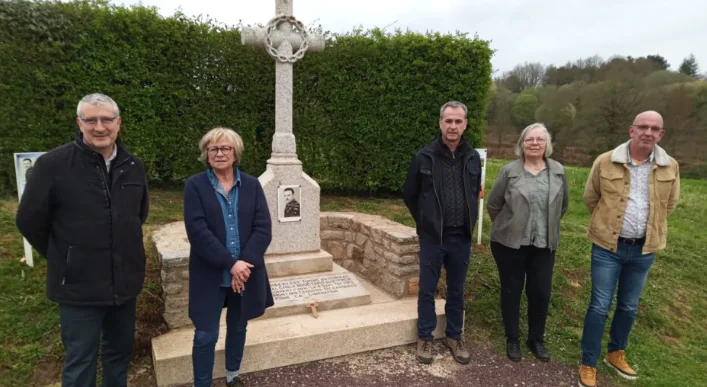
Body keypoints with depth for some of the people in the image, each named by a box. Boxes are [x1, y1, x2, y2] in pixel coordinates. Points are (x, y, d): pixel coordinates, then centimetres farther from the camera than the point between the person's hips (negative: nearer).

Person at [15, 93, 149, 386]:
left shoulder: (133, 166, 1)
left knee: (120, 352, 20)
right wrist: (65, 257, 4)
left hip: (125, 281, 4)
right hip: (79, 286, -4)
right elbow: (29, 221, -5)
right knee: (80, 362, 10)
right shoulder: (52, 164, -13)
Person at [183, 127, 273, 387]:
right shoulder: (195, 185, -5)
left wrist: (244, 263, -17)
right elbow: (197, 231, -14)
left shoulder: (252, 185, 2)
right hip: (210, 275, -3)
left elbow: (263, 229, -5)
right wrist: (231, 264, -20)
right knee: (206, 335, 3)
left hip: (245, 272, 3)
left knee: (238, 328, 18)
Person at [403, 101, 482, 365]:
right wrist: (426, 222, 6)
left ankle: (454, 336, 32)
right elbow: (409, 194, 2)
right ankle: (425, 337, 26)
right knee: (427, 290, 8)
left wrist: (468, 222, 11)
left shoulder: (473, 158, 1)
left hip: (461, 237, 3)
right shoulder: (424, 157, -9)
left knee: (456, 290, 15)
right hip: (433, 237, -2)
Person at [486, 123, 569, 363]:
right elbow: (493, 205, 1)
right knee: (511, 291, 8)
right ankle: (512, 339, 25)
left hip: (544, 245, 3)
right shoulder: (509, 171, -7)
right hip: (509, 243, -2)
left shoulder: (558, 171, 3)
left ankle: (537, 339, 29)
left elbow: (563, 205, 15)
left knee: (541, 293, 8)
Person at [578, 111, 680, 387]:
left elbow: (669, 204, 14)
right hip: (608, 246, -3)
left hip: (643, 249, 3)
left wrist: (648, 227, 16)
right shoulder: (605, 162, -8)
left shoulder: (670, 167, -1)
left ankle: (616, 353, 38)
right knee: (600, 305, 1)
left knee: (629, 306, 17)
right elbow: (590, 198, 5)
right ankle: (588, 364, 15)